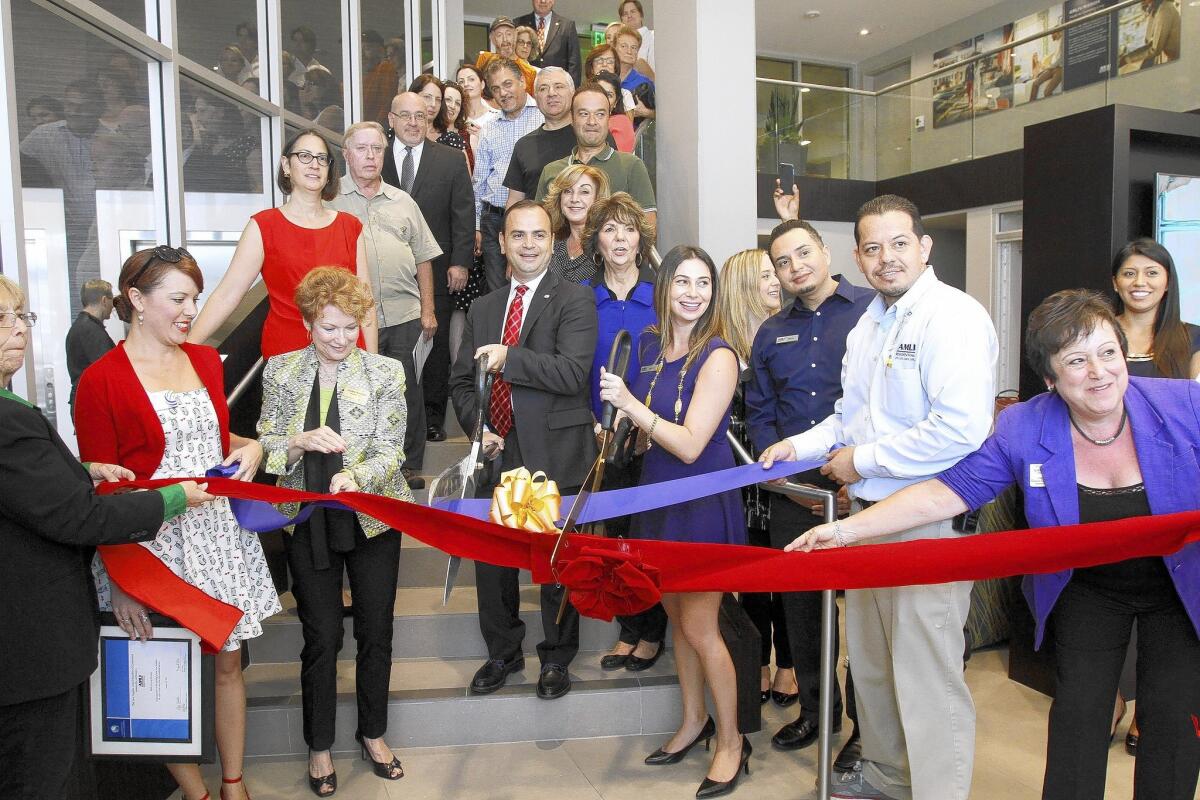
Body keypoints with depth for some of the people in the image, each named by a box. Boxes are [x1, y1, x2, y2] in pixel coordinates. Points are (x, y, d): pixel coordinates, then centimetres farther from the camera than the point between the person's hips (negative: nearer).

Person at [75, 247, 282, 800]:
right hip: (154, 544, -5)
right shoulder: (102, 381, -11)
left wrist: (249, 448, 0)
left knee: (228, 663, 14)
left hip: (219, 533, 5)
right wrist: (119, 583, -13)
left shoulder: (206, 360, 8)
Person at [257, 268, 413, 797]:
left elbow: (390, 449, -8)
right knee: (322, 636, 8)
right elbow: (264, 446, 3)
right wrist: (301, 441, -18)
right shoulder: (280, 372, 2)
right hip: (308, 520, 0)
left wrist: (355, 475, -27)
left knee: (376, 631, 11)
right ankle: (319, 745, 28)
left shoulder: (385, 372, -3)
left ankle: (373, 733, 32)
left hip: (372, 517, 0)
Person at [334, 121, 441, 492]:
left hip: (405, 314, 3)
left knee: (409, 392, 5)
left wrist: (428, 310, 9)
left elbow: (423, 258, 16)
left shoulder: (403, 202, 16)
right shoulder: (331, 200, 5)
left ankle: (410, 467, 18)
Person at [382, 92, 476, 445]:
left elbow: (463, 215, 2)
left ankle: (433, 416, 19)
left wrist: (460, 263, -6)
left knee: (436, 343, 7)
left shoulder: (451, 160, 5)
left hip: (437, 272, 0)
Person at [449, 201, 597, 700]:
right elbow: (461, 381, 14)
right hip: (498, 454, 5)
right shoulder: (482, 309, 14)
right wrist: (478, 429, -2)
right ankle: (503, 653, 35)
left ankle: (557, 658, 28)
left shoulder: (575, 301, -4)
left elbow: (574, 373, -17)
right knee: (491, 557, 13)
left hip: (555, 456, -5)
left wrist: (508, 357, -20)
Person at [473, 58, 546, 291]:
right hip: (494, 219, 4)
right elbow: (479, 182, 19)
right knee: (497, 292, 6)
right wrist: (476, 226, 15)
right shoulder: (489, 131, 16)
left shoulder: (545, 117, 1)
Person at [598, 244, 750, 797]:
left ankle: (731, 740, 20)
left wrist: (629, 404, -24)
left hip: (703, 504, -7)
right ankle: (694, 720, 37)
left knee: (699, 625, 1)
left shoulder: (717, 357, -17)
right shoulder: (649, 345, 4)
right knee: (676, 616, 18)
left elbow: (690, 445, -23)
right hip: (658, 497, 7)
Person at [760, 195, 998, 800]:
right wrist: (803, 445, 7)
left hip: (928, 522, -9)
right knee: (870, 659, 20)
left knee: (925, 675, -3)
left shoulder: (953, 316, -14)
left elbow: (962, 426, -26)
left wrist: (863, 461, -18)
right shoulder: (867, 324, 15)